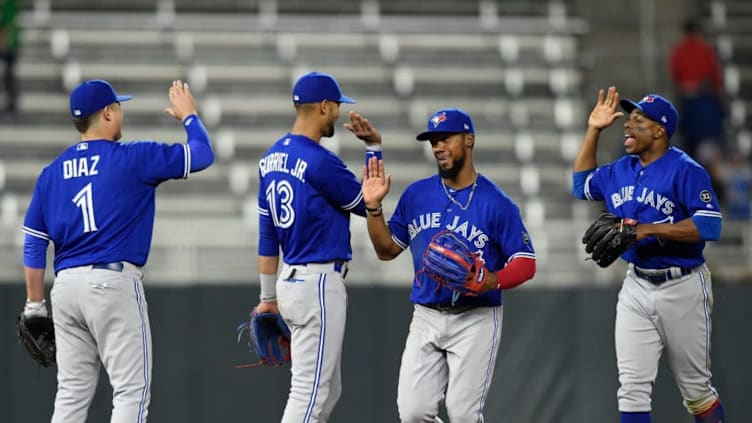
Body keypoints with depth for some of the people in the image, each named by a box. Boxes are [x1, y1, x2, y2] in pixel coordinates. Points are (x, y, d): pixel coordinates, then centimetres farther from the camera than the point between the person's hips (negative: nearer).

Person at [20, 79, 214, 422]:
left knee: (72, 393, 10)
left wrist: (35, 306, 15)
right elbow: (202, 154, 2)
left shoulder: (52, 172, 12)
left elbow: (34, 244, 10)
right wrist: (188, 115, 20)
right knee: (132, 389, -4)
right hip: (114, 282, -6)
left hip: (65, 286, 6)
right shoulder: (132, 158, -4)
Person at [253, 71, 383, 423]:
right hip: (319, 285, -9)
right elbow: (366, 203, -2)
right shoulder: (320, 162, -16)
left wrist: (268, 297, 18)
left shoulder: (271, 159, 10)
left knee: (328, 391, 15)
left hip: (290, 283, 9)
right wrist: (373, 147, 2)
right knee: (311, 392, -9)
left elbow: (267, 233, 14)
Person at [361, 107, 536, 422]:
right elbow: (387, 250, 13)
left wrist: (493, 281, -26)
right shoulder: (416, 195, 7)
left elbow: (526, 263, -7)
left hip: (475, 321, -4)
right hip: (426, 318, 4)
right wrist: (374, 207, -2)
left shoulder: (496, 203, -6)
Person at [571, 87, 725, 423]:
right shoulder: (621, 170, 8)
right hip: (636, 287, 6)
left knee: (695, 388, 7)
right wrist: (593, 130, 15)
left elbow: (709, 225, -22)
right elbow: (582, 184, 26)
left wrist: (648, 230, -26)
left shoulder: (686, 171, -14)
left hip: (682, 288, -6)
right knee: (632, 388, -3)